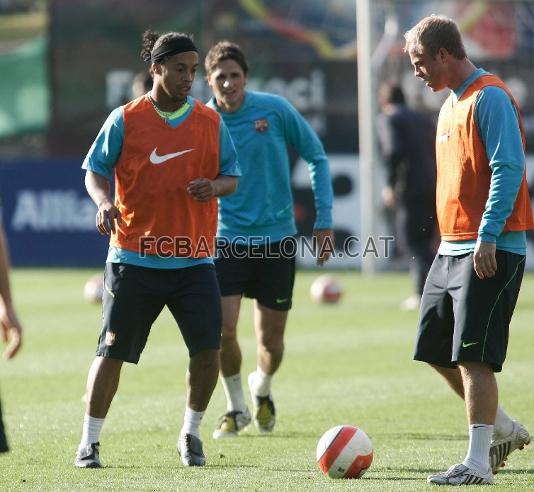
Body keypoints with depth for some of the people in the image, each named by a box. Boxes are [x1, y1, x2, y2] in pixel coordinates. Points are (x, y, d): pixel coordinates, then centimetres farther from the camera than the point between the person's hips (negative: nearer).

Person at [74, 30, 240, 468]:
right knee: (112, 351, -2)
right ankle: (89, 442, 10)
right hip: (134, 256, -2)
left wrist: (214, 186, -12)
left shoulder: (211, 122, 6)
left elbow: (232, 175, 11)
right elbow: (95, 170, 5)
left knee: (208, 349, -7)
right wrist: (104, 201, -16)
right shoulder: (124, 120, -1)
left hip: (193, 260, 2)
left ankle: (191, 433, 14)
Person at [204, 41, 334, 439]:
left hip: (277, 238, 0)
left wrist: (324, 220, -1)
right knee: (223, 330, -13)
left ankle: (262, 390, 39)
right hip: (227, 238, 0)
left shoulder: (275, 109, -8)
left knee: (271, 339, 4)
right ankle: (236, 407, 13)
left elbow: (317, 158, 2)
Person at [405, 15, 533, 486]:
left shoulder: (489, 97, -13)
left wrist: (487, 237, -25)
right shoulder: (451, 104, 17)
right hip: (452, 248, 10)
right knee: (435, 350, 12)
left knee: (472, 355, -12)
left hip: (490, 251, -10)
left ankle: (478, 463, -9)